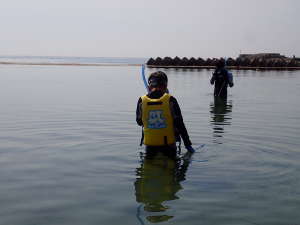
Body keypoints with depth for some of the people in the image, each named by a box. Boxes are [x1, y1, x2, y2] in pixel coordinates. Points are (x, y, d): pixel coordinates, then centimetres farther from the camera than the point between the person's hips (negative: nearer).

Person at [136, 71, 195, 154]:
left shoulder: (142, 101, -5)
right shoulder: (170, 100, -11)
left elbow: (139, 122, 9)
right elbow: (179, 124, -7)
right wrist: (188, 144, 1)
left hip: (150, 146, 1)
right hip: (168, 145, -1)